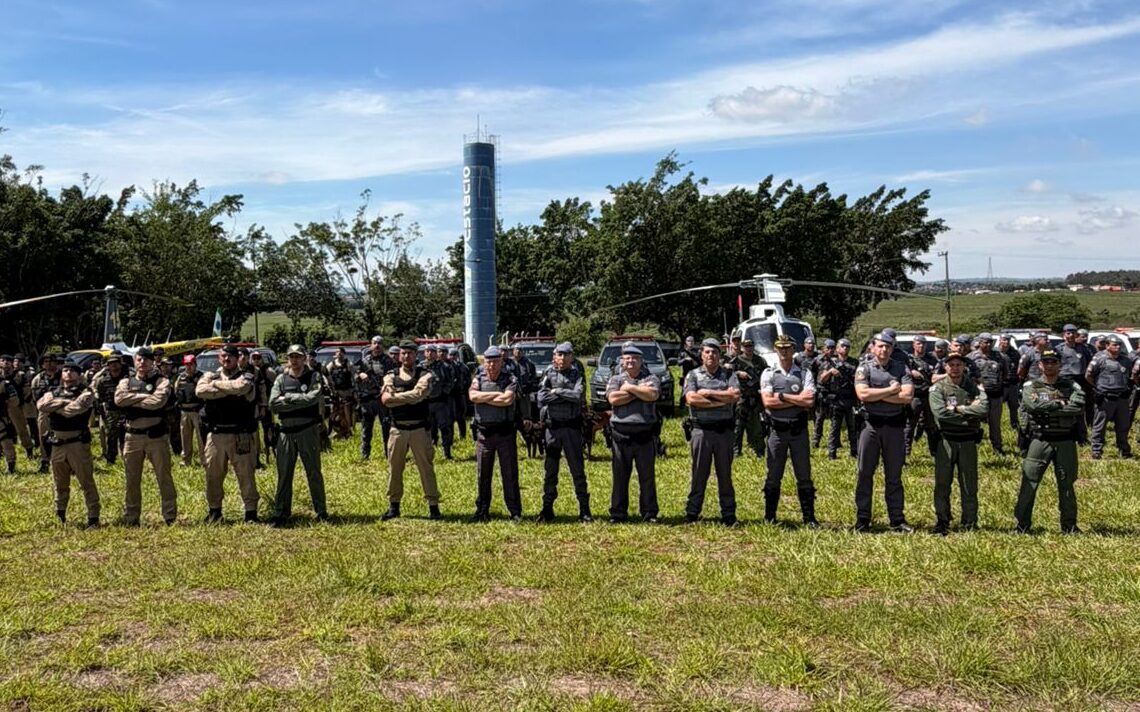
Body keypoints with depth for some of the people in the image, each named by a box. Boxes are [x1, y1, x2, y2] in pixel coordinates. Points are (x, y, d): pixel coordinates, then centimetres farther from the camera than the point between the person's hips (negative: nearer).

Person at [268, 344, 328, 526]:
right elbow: (273, 405, -4)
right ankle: (281, 514, 13)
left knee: (314, 472, 5)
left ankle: (321, 511, 14)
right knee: (284, 474, 6)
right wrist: (301, 400, -11)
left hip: (308, 430, -2)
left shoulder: (314, 377, 1)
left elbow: (313, 398, -17)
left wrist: (288, 398, -10)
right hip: (285, 431, 3)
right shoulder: (281, 379, 8)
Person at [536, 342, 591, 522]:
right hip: (552, 426, 1)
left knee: (577, 468, 2)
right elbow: (541, 398, -8)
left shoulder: (577, 374, 1)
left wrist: (557, 392, -11)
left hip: (572, 426, -1)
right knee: (550, 469, 8)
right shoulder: (548, 374, 4)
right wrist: (567, 395, -14)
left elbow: (578, 395, -17)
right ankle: (547, 509, 15)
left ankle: (584, 509, 7)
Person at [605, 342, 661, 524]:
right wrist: (640, 390, -7)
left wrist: (629, 388, -9)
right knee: (620, 477, 5)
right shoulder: (616, 379, 10)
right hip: (621, 435, 1)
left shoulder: (651, 379, 8)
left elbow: (653, 395, -14)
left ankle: (649, 513, 12)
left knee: (647, 476, 4)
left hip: (645, 435, 0)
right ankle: (618, 514, 12)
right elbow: (613, 399, -9)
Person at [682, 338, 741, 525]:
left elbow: (735, 396, -10)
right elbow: (691, 399, -12)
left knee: (725, 474, 8)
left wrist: (708, 393, -11)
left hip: (724, 430, 1)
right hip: (701, 430, -1)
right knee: (699, 473, 4)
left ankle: (728, 515, 13)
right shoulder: (693, 375, 5)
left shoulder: (729, 374, 8)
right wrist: (721, 400, -11)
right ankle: (692, 513, 11)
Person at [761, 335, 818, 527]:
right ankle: (769, 517, 17)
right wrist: (797, 399, -10)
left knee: (804, 476, 6)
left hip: (799, 430, 0)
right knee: (773, 476, 7)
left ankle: (809, 518, 14)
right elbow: (767, 402, -11)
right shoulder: (768, 373, 3)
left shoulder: (804, 372, 2)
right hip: (777, 430, 0)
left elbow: (809, 401, -12)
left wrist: (782, 396, -12)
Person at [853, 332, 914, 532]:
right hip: (871, 425, -1)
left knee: (894, 476, 10)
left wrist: (876, 395, -11)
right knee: (864, 473, 2)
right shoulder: (864, 369, 1)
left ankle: (897, 520, 17)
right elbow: (863, 394, -16)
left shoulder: (901, 368, 4)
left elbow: (907, 396, -10)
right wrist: (891, 390, -11)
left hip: (894, 425, 1)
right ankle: (862, 520, 10)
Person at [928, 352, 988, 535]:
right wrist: (969, 412, -12)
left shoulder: (974, 387, 5)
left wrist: (958, 408, -14)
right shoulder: (938, 388, -1)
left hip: (968, 442, 2)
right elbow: (940, 413, -17)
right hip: (945, 440, -1)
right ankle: (941, 522, 8)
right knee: (942, 484, 1)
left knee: (969, 485, 8)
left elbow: (984, 409, -13)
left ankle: (970, 523, 17)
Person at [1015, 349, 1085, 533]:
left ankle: (1069, 525, 22)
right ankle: (1022, 524, 5)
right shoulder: (1030, 386, 1)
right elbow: (1034, 405, -19)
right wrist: (1060, 404, -11)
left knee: (1066, 484, 11)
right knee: (1029, 483, -2)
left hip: (1065, 441, 2)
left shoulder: (1071, 386, 6)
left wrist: (1047, 409, -16)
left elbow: (1078, 408, -13)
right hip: (1039, 440, -2)